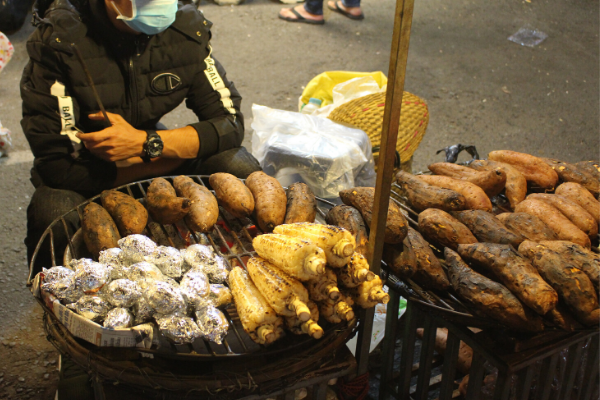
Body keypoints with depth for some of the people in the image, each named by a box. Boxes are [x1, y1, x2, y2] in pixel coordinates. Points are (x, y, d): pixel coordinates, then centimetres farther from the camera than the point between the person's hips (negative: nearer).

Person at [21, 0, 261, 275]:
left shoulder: (184, 26, -13)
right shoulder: (57, 40, -25)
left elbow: (230, 122, -12)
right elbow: (57, 167, -26)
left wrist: (145, 142, -30)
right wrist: (184, 149, -21)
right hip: (87, 177, -3)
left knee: (240, 171, -20)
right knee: (53, 212, -35)